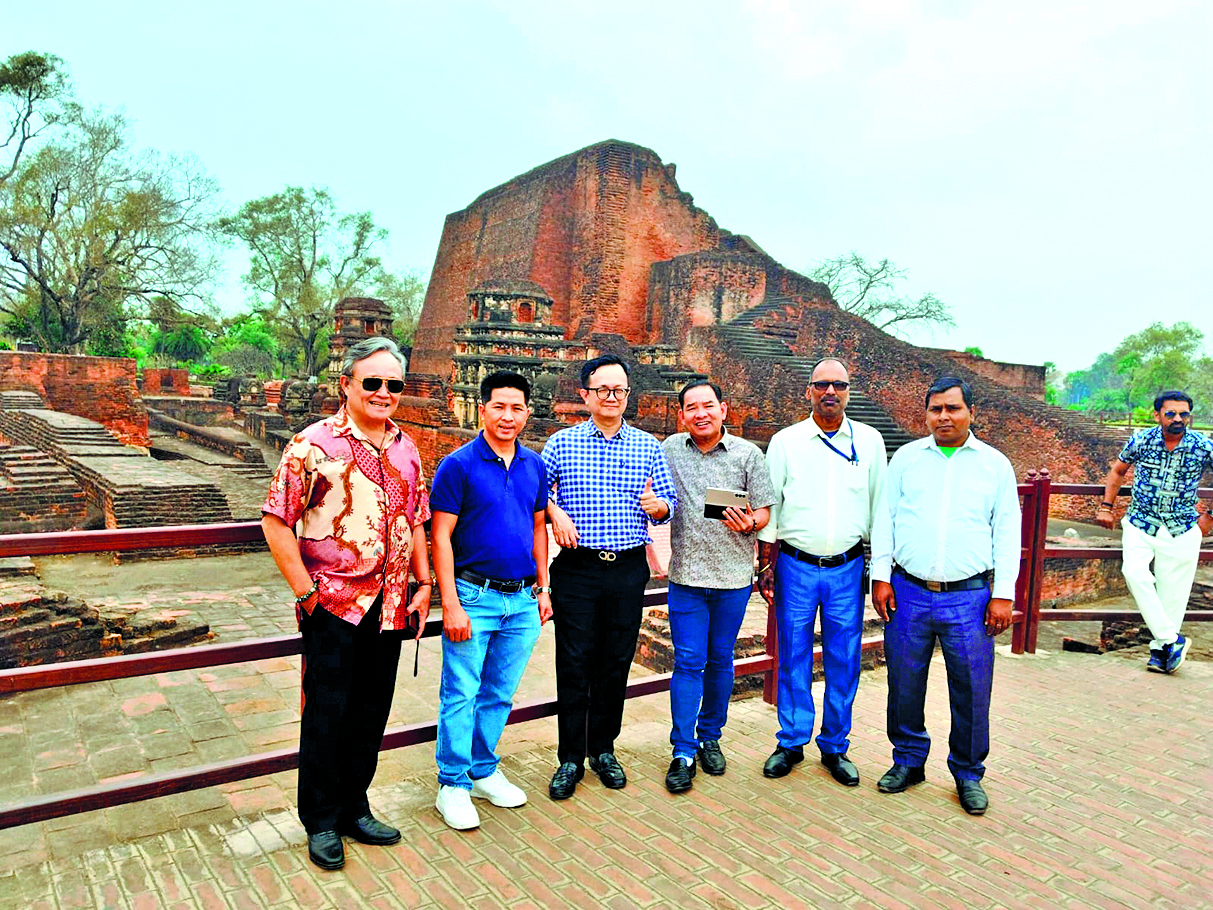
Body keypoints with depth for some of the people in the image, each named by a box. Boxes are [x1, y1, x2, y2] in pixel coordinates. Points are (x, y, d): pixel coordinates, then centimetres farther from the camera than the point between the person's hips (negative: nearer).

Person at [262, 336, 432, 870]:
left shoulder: (406, 450, 9)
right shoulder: (314, 445, -9)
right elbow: (276, 523, -10)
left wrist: (424, 585, 8)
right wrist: (306, 591, -11)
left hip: (389, 605, 5)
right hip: (333, 605, -5)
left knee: (371, 713, 15)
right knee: (326, 715, 6)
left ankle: (354, 809, 33)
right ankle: (321, 822, 25)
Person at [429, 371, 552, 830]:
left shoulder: (534, 464, 7)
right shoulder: (458, 465, -9)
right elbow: (441, 537, -10)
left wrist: (543, 588, 11)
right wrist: (451, 604, -15)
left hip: (522, 600, 5)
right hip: (474, 597, -5)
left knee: (499, 694, 16)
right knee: (461, 694, 3)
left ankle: (484, 771, 32)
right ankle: (453, 784, 18)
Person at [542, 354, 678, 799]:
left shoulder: (648, 446, 7)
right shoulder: (561, 443, 3)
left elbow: (670, 504, 10)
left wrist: (659, 505, -12)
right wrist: (554, 511, -10)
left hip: (629, 569, 2)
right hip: (577, 567, -2)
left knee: (616, 663, 10)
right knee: (574, 664, 2)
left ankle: (603, 749, 28)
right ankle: (570, 758, 16)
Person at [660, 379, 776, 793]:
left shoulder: (748, 454, 0)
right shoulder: (670, 449, 5)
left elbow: (763, 511, 2)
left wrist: (749, 523, -20)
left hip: (733, 575, 0)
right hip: (686, 574, 0)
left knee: (720, 661, 12)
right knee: (688, 662, 0)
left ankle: (710, 738, 30)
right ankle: (683, 752, 9)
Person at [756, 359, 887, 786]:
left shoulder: (870, 441, 5)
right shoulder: (785, 441, 0)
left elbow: (879, 506, 10)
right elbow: (768, 507, 3)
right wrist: (766, 565, 0)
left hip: (847, 568, 1)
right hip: (795, 566, -1)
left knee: (843, 662, 7)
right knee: (793, 658, 7)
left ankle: (835, 747, 24)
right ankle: (791, 742, 23)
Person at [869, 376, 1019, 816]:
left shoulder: (995, 464, 6)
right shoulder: (906, 458, 7)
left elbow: (1007, 532, 4)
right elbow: (884, 518, 7)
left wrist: (1003, 594, -2)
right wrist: (880, 576, 0)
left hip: (969, 597, -1)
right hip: (908, 593, 1)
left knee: (972, 689, 4)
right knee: (905, 683, 9)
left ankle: (968, 773, 24)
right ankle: (909, 760, 28)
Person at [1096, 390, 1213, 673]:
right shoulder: (1141, 441, -5)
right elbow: (1118, 471, 13)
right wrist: (1106, 506, 8)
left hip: (1182, 530, 0)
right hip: (1140, 524, 0)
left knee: (1172, 591, 1)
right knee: (1135, 573, -21)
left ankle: (1160, 649, 17)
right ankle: (1172, 639, -12)